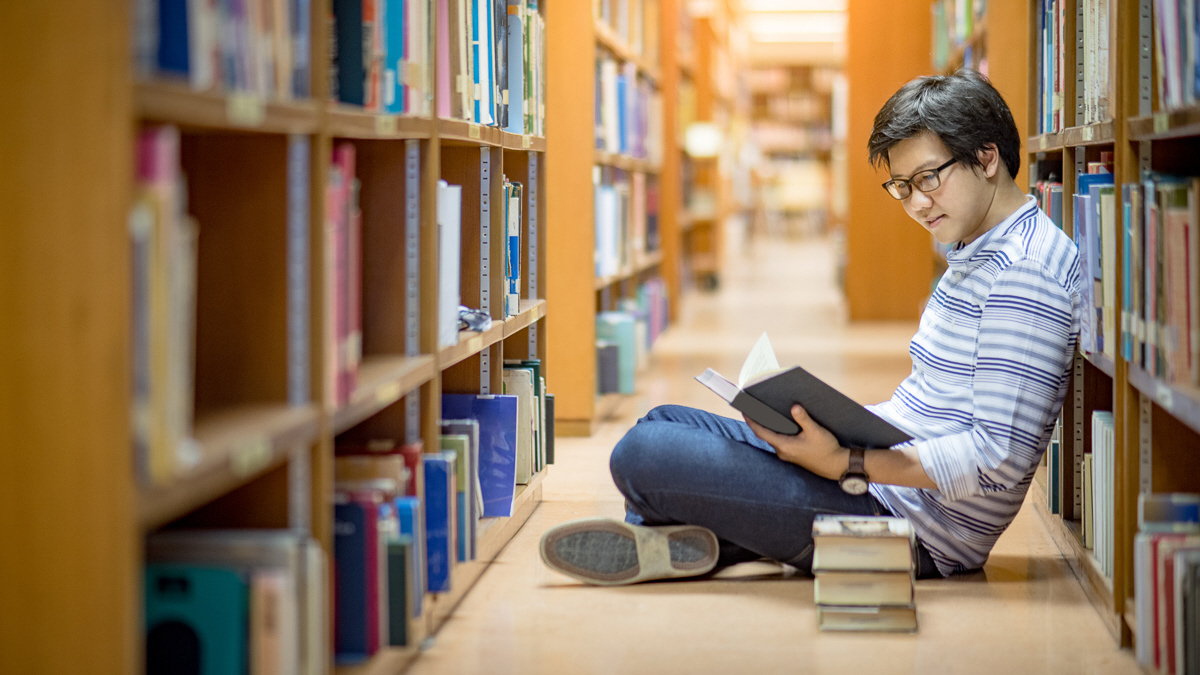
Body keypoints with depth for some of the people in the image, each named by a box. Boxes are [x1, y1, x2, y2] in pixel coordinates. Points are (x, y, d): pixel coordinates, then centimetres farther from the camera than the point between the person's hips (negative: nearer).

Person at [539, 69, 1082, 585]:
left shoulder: (1024, 273, -19)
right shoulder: (977, 253, 15)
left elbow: (1001, 457, -25)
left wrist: (845, 465, -26)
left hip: (913, 522, -11)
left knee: (643, 456, -19)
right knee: (662, 424, 19)